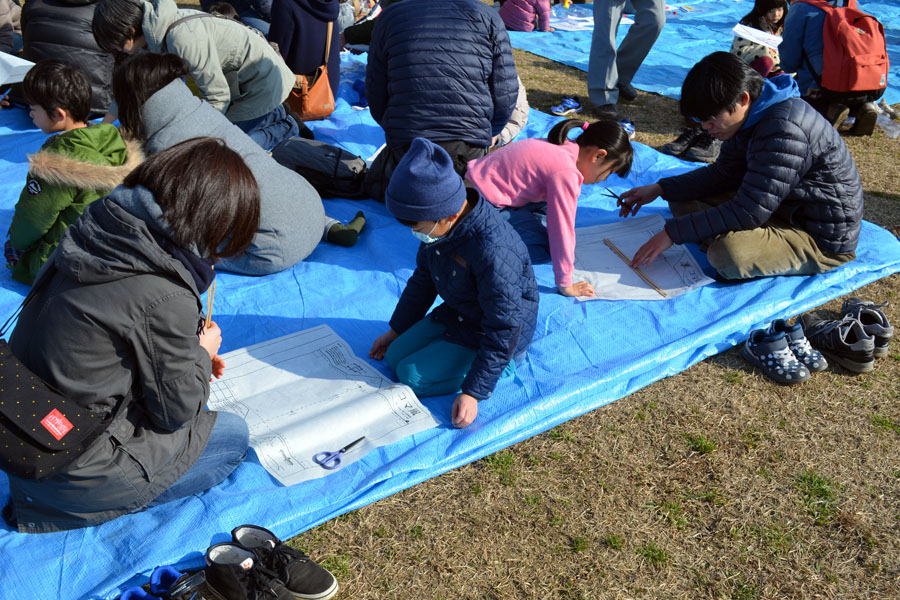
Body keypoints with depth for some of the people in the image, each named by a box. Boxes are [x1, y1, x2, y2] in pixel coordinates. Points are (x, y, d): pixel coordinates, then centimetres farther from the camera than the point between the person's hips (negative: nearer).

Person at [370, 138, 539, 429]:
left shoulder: (492, 251, -38)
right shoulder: (439, 224, -10)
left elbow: (503, 327, -30)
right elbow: (423, 279, 9)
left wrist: (473, 393, -27)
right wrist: (396, 331, 16)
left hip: (490, 333, -9)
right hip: (456, 313, 9)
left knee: (413, 377, -15)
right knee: (395, 358, 6)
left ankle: (506, 360, -1)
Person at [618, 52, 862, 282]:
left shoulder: (784, 129, -30)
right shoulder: (753, 115, 0)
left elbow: (748, 212, -30)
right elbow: (724, 173, 11)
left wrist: (672, 233, -26)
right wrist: (660, 189, 2)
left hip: (825, 242, -10)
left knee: (729, 252, -38)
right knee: (684, 198, 4)